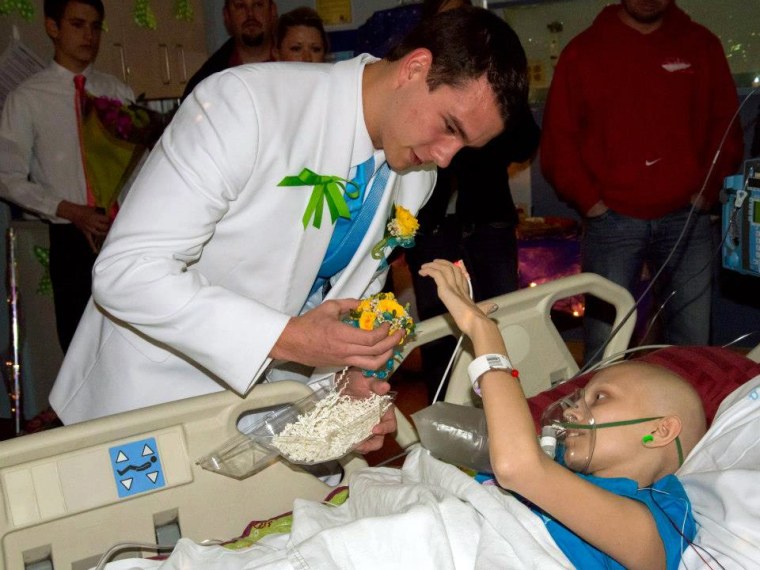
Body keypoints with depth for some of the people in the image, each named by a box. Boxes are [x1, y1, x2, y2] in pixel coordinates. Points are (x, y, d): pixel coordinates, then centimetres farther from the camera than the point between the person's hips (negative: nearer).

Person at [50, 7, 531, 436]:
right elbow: (128, 271, -28)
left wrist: (351, 372, -11)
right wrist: (286, 338, -33)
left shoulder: (415, 177, -4)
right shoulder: (246, 103, -26)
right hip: (150, 393, -5)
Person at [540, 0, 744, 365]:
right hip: (611, 221, -2)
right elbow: (558, 138, 4)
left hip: (686, 219, 2)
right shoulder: (583, 51, 6)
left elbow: (725, 125, 12)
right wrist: (587, 199, -4)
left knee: (694, 345, 3)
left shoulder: (701, 45, 11)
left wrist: (708, 188, 0)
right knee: (604, 349, -2)